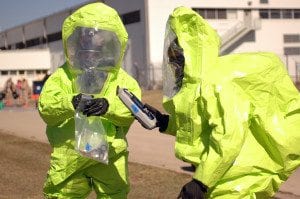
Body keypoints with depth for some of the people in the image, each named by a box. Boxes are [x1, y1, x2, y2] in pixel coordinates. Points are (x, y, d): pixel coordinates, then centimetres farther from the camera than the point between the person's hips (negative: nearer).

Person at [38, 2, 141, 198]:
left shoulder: (122, 80, 1)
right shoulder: (62, 77, 0)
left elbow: (131, 108, -16)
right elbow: (45, 107, -16)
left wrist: (108, 106, -38)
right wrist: (69, 103, -37)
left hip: (109, 158, 0)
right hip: (68, 157, 0)